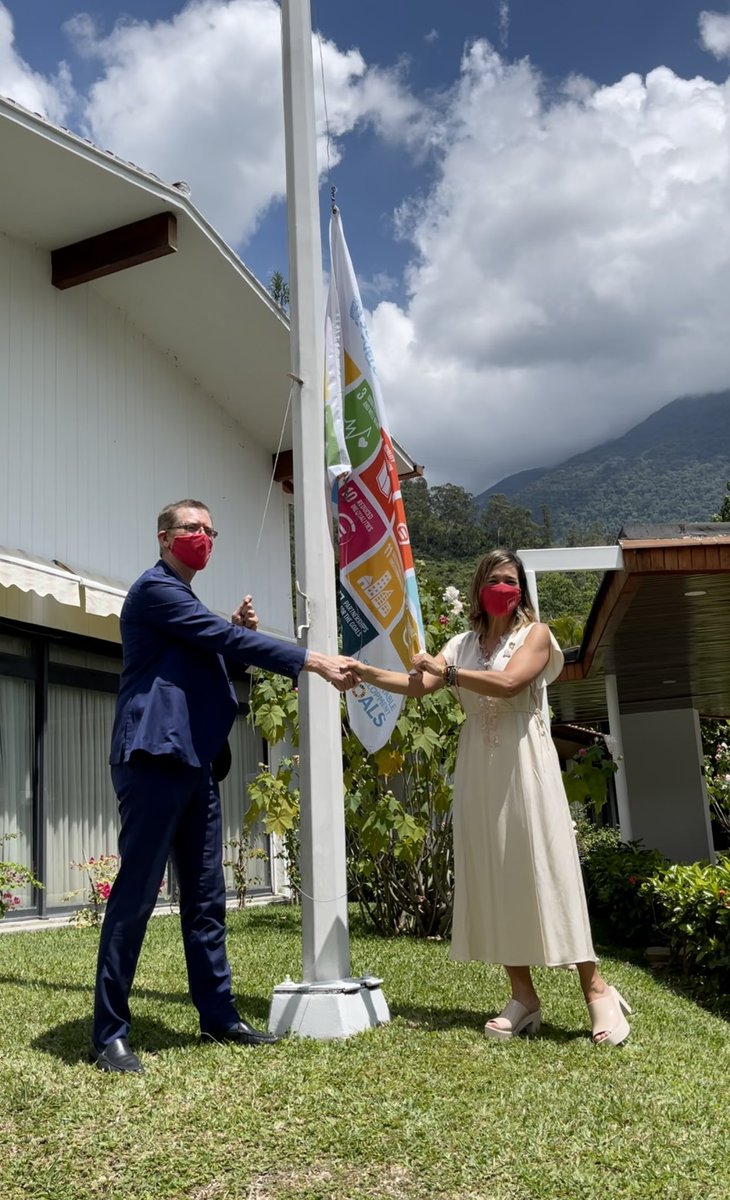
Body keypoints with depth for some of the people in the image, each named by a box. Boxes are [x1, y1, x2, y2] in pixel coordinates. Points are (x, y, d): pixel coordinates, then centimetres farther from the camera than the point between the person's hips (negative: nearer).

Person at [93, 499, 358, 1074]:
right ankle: (110, 1033, 1)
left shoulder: (185, 599, 24)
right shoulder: (155, 588, -6)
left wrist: (238, 630, 5)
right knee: (136, 896, -6)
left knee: (206, 898, 11)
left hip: (196, 763, 10)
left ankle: (219, 1015, 19)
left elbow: (216, 653, 25)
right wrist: (315, 661, -15)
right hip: (155, 759, -10)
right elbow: (226, 638, -14)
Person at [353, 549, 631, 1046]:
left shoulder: (535, 634, 2)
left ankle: (597, 991, -2)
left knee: (544, 871, -8)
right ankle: (524, 998, 8)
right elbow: (418, 685, 5)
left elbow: (508, 684, -15)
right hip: (479, 769, 5)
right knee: (491, 879, 2)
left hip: (524, 765, -5)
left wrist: (446, 672, -15)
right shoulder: (463, 644, 14)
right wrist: (363, 672, -6)